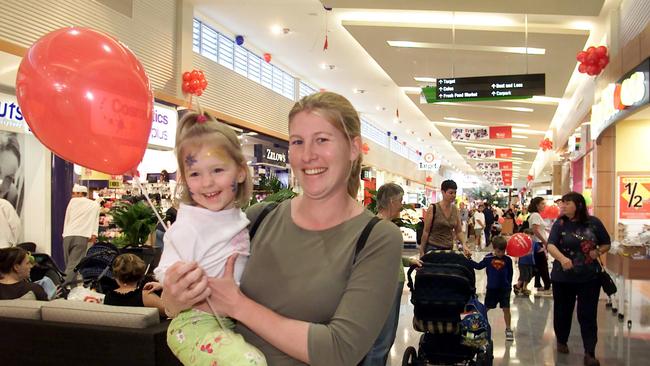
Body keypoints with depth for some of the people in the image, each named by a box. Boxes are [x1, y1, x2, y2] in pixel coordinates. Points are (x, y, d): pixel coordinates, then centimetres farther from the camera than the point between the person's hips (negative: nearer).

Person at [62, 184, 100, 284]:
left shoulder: (72, 201, 15)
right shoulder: (95, 204, 13)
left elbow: (67, 218, 18)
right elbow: (95, 219, 1)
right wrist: (94, 234, -3)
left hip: (68, 235, 2)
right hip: (81, 236, -2)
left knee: (69, 264, 13)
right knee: (73, 264, -7)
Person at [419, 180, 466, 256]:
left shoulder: (455, 210, 5)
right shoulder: (433, 208, -9)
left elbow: (459, 231, 7)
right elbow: (426, 231, -7)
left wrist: (464, 244, -10)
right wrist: (422, 251, -7)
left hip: (449, 249, 4)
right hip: (433, 248, -4)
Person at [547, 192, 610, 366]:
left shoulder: (594, 222, -3)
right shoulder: (560, 224, -6)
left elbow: (606, 244, 9)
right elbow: (551, 245, -20)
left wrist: (598, 251, -13)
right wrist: (562, 258, -40)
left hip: (589, 277, -1)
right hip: (563, 277, 1)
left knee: (588, 315, -1)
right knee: (563, 311, 15)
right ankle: (561, 341, 39)